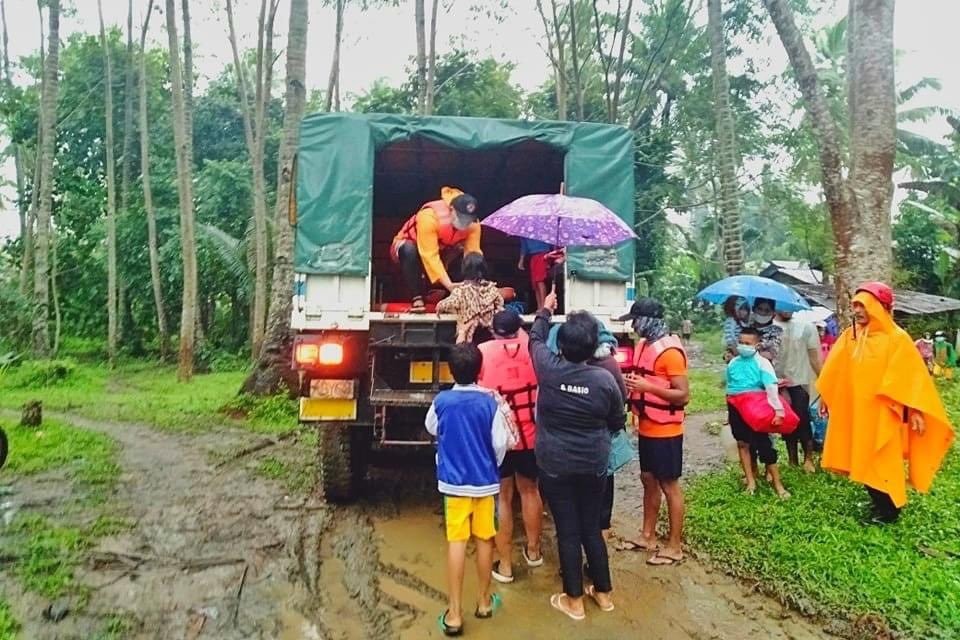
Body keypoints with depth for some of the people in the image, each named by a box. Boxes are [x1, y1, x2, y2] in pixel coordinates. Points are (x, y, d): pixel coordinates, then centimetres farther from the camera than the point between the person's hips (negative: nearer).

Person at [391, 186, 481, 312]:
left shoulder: (473, 224, -22)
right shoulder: (429, 217, -38)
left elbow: (473, 253, -25)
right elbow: (430, 255, -43)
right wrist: (448, 284, -51)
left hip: (442, 252, 5)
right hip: (413, 246, -5)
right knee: (409, 250, -39)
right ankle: (417, 299, -33)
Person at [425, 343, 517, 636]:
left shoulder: (441, 400, -8)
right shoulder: (491, 402, -12)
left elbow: (432, 428, 11)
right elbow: (501, 444, -7)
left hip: (453, 481, 0)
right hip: (485, 481, 0)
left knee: (456, 541, 4)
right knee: (485, 540, 13)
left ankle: (454, 613, 8)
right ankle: (484, 600, 28)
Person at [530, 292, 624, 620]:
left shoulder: (549, 369, -14)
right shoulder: (604, 379, -12)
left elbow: (536, 340, 8)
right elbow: (618, 422, 3)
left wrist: (545, 311, 23)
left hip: (554, 466, -1)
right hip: (594, 466, 2)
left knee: (568, 532, 8)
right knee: (592, 528, 17)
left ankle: (574, 600, 21)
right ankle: (604, 592, 32)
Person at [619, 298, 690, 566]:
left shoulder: (670, 351, -20)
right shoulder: (643, 345, 8)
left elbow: (684, 395, -21)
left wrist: (647, 387, -27)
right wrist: (631, 384, 1)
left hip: (665, 431, -9)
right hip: (646, 428, 9)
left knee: (669, 485, 3)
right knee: (648, 480, 17)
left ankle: (675, 546, 17)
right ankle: (648, 536, 31)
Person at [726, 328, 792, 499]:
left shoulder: (762, 363, -11)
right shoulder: (733, 363, 4)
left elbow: (771, 387, -19)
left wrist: (778, 410, -28)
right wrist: (730, 410, 18)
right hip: (737, 410, 5)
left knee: (764, 444, 0)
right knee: (742, 443, 11)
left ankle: (777, 483, 10)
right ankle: (750, 480, 21)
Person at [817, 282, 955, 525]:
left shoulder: (896, 338, -11)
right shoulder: (849, 336, 2)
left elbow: (911, 375, -11)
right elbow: (835, 370, 10)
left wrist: (915, 410, -15)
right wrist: (825, 396, 13)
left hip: (882, 412, -5)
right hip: (854, 410, 5)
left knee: (882, 461, 2)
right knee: (864, 460, 12)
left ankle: (889, 510, 18)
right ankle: (877, 503, 28)